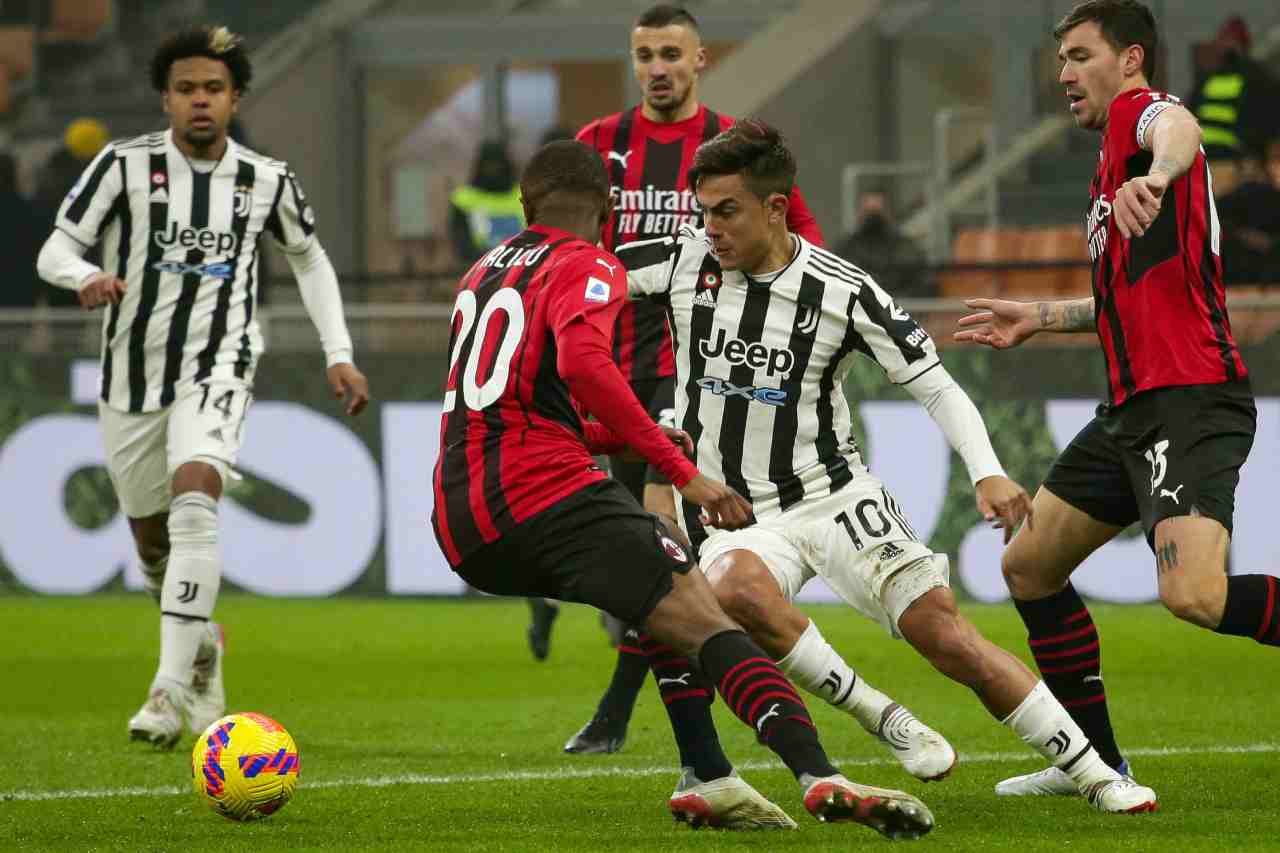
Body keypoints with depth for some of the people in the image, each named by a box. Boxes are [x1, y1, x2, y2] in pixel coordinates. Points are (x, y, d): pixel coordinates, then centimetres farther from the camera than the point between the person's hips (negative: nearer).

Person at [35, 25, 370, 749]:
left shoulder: (267, 181, -1)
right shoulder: (126, 165, -7)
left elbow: (309, 257, 16)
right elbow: (56, 248, -7)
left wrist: (340, 354, 9)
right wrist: (86, 276, -31)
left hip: (218, 369, -2)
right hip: (134, 372, 2)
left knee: (194, 499, -27)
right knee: (152, 538, 13)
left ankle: (172, 687, -31)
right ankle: (205, 650, 43)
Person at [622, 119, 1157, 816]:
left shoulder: (845, 293, -8)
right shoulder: (682, 262, -4)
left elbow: (936, 387, -5)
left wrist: (987, 472, -19)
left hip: (835, 497, -1)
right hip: (735, 516, 1)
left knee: (944, 631, -13)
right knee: (736, 589, -35)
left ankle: (1096, 777, -2)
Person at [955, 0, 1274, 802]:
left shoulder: (1144, 111, -6)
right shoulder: (1114, 155, 23)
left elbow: (1179, 129, -34)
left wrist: (1155, 176, -56)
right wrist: (1038, 317, 38)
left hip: (1192, 402, -11)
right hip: (1135, 410, 11)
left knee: (1195, 593, -29)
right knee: (1029, 564, 15)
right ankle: (1098, 761, 23)